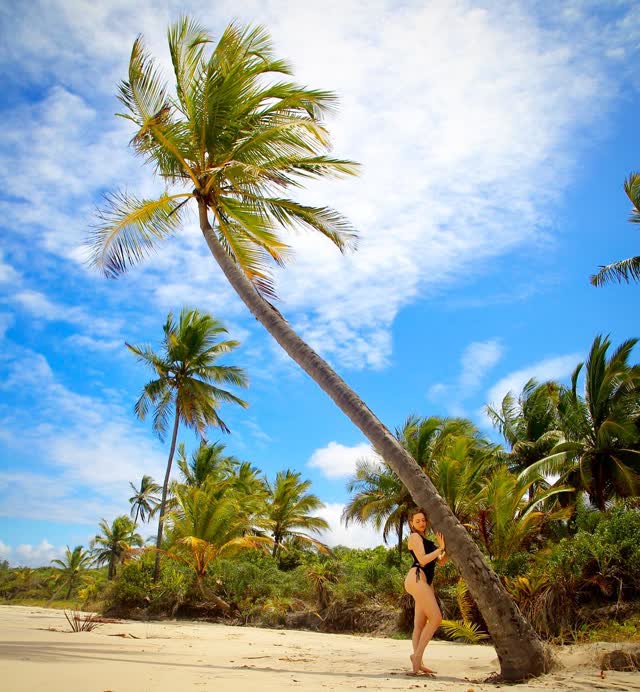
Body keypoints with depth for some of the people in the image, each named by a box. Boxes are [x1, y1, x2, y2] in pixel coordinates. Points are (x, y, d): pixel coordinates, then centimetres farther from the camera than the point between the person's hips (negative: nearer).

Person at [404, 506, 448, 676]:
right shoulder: (415, 537, -2)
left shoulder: (425, 540, 25)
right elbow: (422, 560, -14)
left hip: (426, 582, 9)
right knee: (436, 618, -16)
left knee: (420, 624, 5)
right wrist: (440, 548, -12)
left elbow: (441, 562, 19)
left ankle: (417, 664, 5)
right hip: (416, 578, -9)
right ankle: (417, 655, -13)